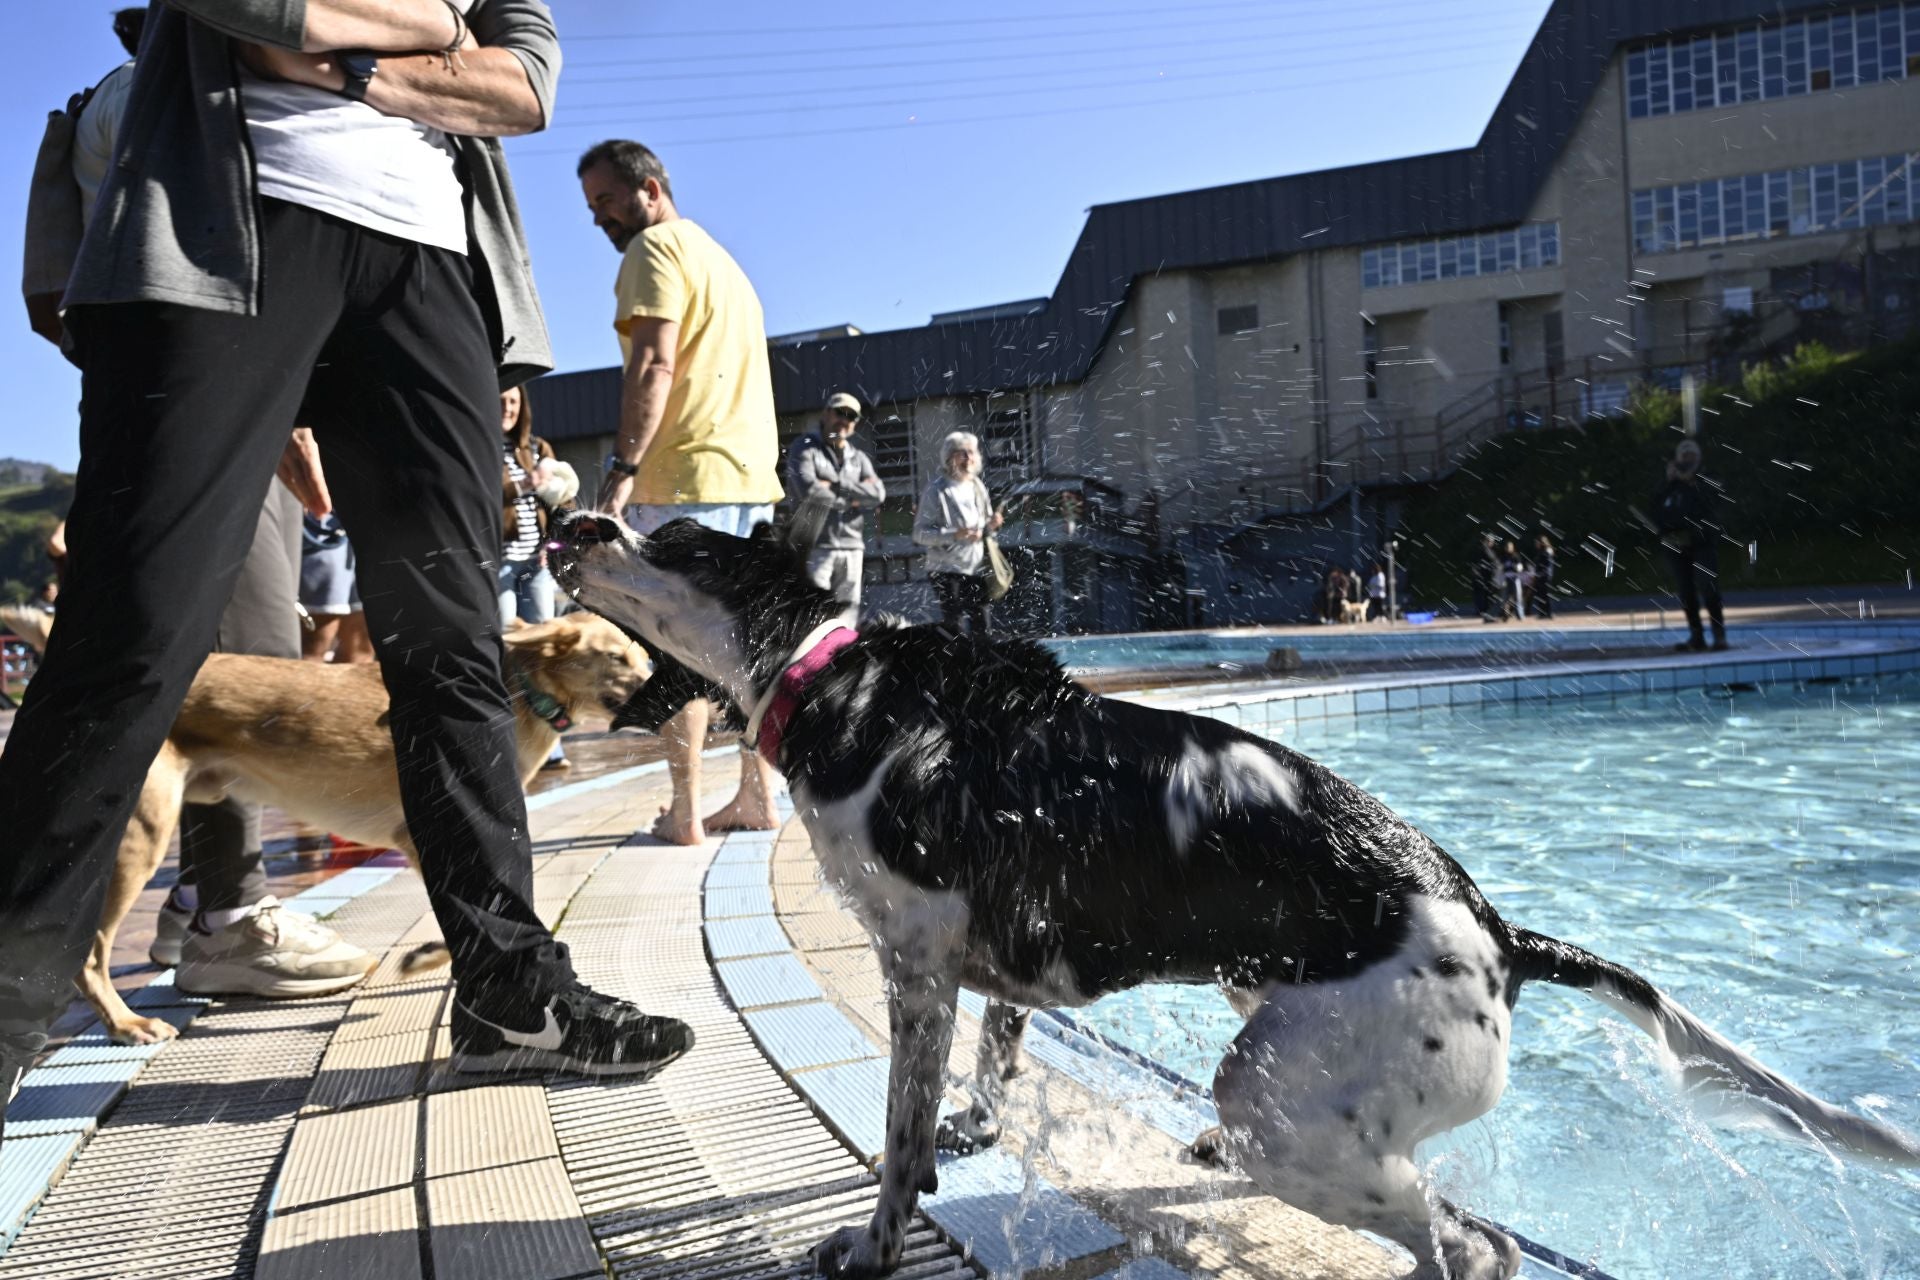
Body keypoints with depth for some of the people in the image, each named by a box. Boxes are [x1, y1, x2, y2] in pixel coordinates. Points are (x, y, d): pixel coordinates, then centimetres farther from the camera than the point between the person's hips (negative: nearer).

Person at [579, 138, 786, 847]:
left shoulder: (655, 248, -1)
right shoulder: (720, 257, 27)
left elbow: (654, 364, -14)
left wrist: (623, 467, -18)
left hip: (687, 475, -9)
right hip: (753, 472, 9)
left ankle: (684, 811, -4)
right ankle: (757, 797, 11)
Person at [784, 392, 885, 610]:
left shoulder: (859, 458, 19)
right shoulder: (804, 448, 5)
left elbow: (878, 494, 1)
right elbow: (807, 489, -14)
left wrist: (836, 485, -7)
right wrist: (851, 499, -2)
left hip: (851, 549, 5)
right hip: (815, 547, -5)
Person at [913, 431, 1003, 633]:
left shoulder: (978, 486, 11)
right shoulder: (937, 489, -7)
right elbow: (920, 533, -12)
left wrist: (991, 525, -2)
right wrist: (954, 535, -23)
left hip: (976, 569, 5)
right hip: (946, 570, -5)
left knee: (984, 626, 4)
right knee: (952, 625, -4)